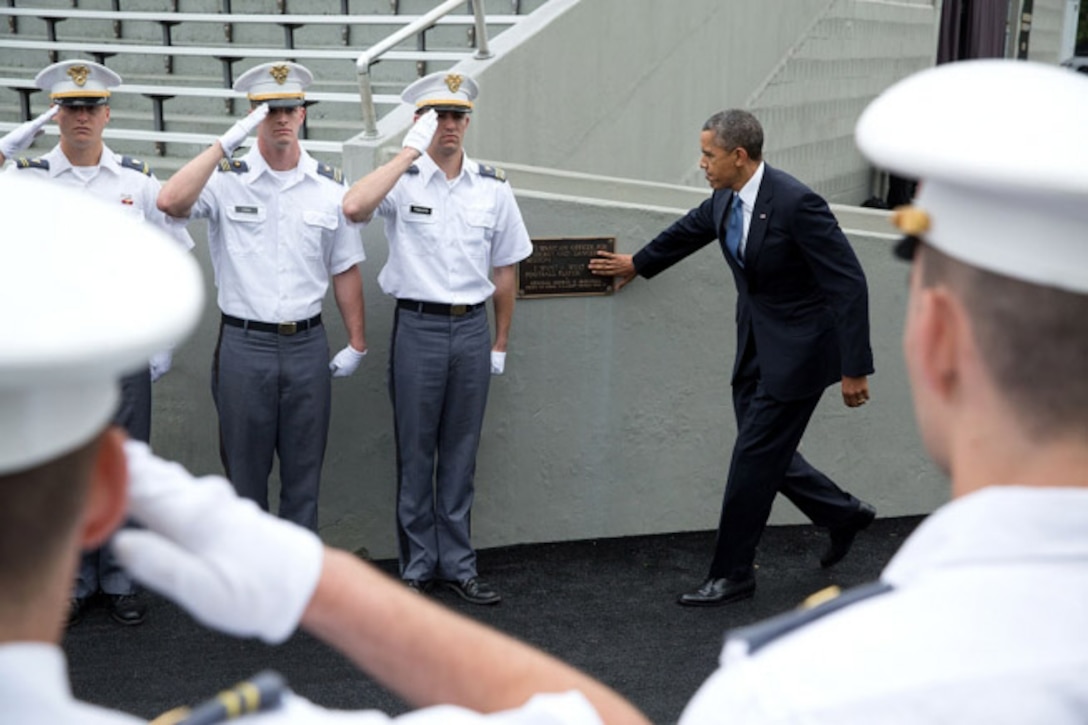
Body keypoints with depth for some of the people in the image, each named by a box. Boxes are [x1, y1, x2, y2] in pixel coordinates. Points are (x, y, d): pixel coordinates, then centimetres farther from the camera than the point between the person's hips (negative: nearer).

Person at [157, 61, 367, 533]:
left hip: (307, 346, 2)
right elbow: (170, 202, -23)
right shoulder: (226, 179, -3)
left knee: (304, 474, 10)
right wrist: (227, 143, -21)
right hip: (244, 346, -2)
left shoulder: (329, 186, 5)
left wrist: (357, 344, 7)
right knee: (245, 474, 9)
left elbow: (345, 270, 9)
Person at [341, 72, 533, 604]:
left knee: (460, 455, 11)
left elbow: (505, 270, 13)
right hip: (417, 326, -3)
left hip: (472, 327, 3)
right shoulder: (401, 180, -4)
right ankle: (417, 566, 17)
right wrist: (410, 152, -22)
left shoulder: (493, 188, 6)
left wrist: (500, 342, 12)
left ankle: (457, 565, 21)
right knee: (415, 454, 5)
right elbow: (353, 207, -27)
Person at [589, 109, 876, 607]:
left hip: (797, 348, -8)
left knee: (754, 457, -2)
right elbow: (690, 230, 24)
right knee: (765, 453, 14)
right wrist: (638, 264, 39)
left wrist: (854, 368, -23)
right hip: (756, 345, 8)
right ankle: (843, 514, 37)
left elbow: (848, 283, -22)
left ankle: (732, 574, 12)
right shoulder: (725, 200, 1)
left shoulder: (796, 202, -24)